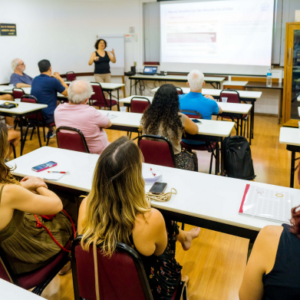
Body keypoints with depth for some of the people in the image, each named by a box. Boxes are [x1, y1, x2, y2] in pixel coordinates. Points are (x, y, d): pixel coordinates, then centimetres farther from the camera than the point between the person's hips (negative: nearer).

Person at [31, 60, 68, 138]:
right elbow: (67, 93, -3)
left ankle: (51, 131, 40)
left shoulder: (35, 80, 4)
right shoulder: (53, 81, -17)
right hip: (47, 117, -7)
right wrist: (60, 79, 6)